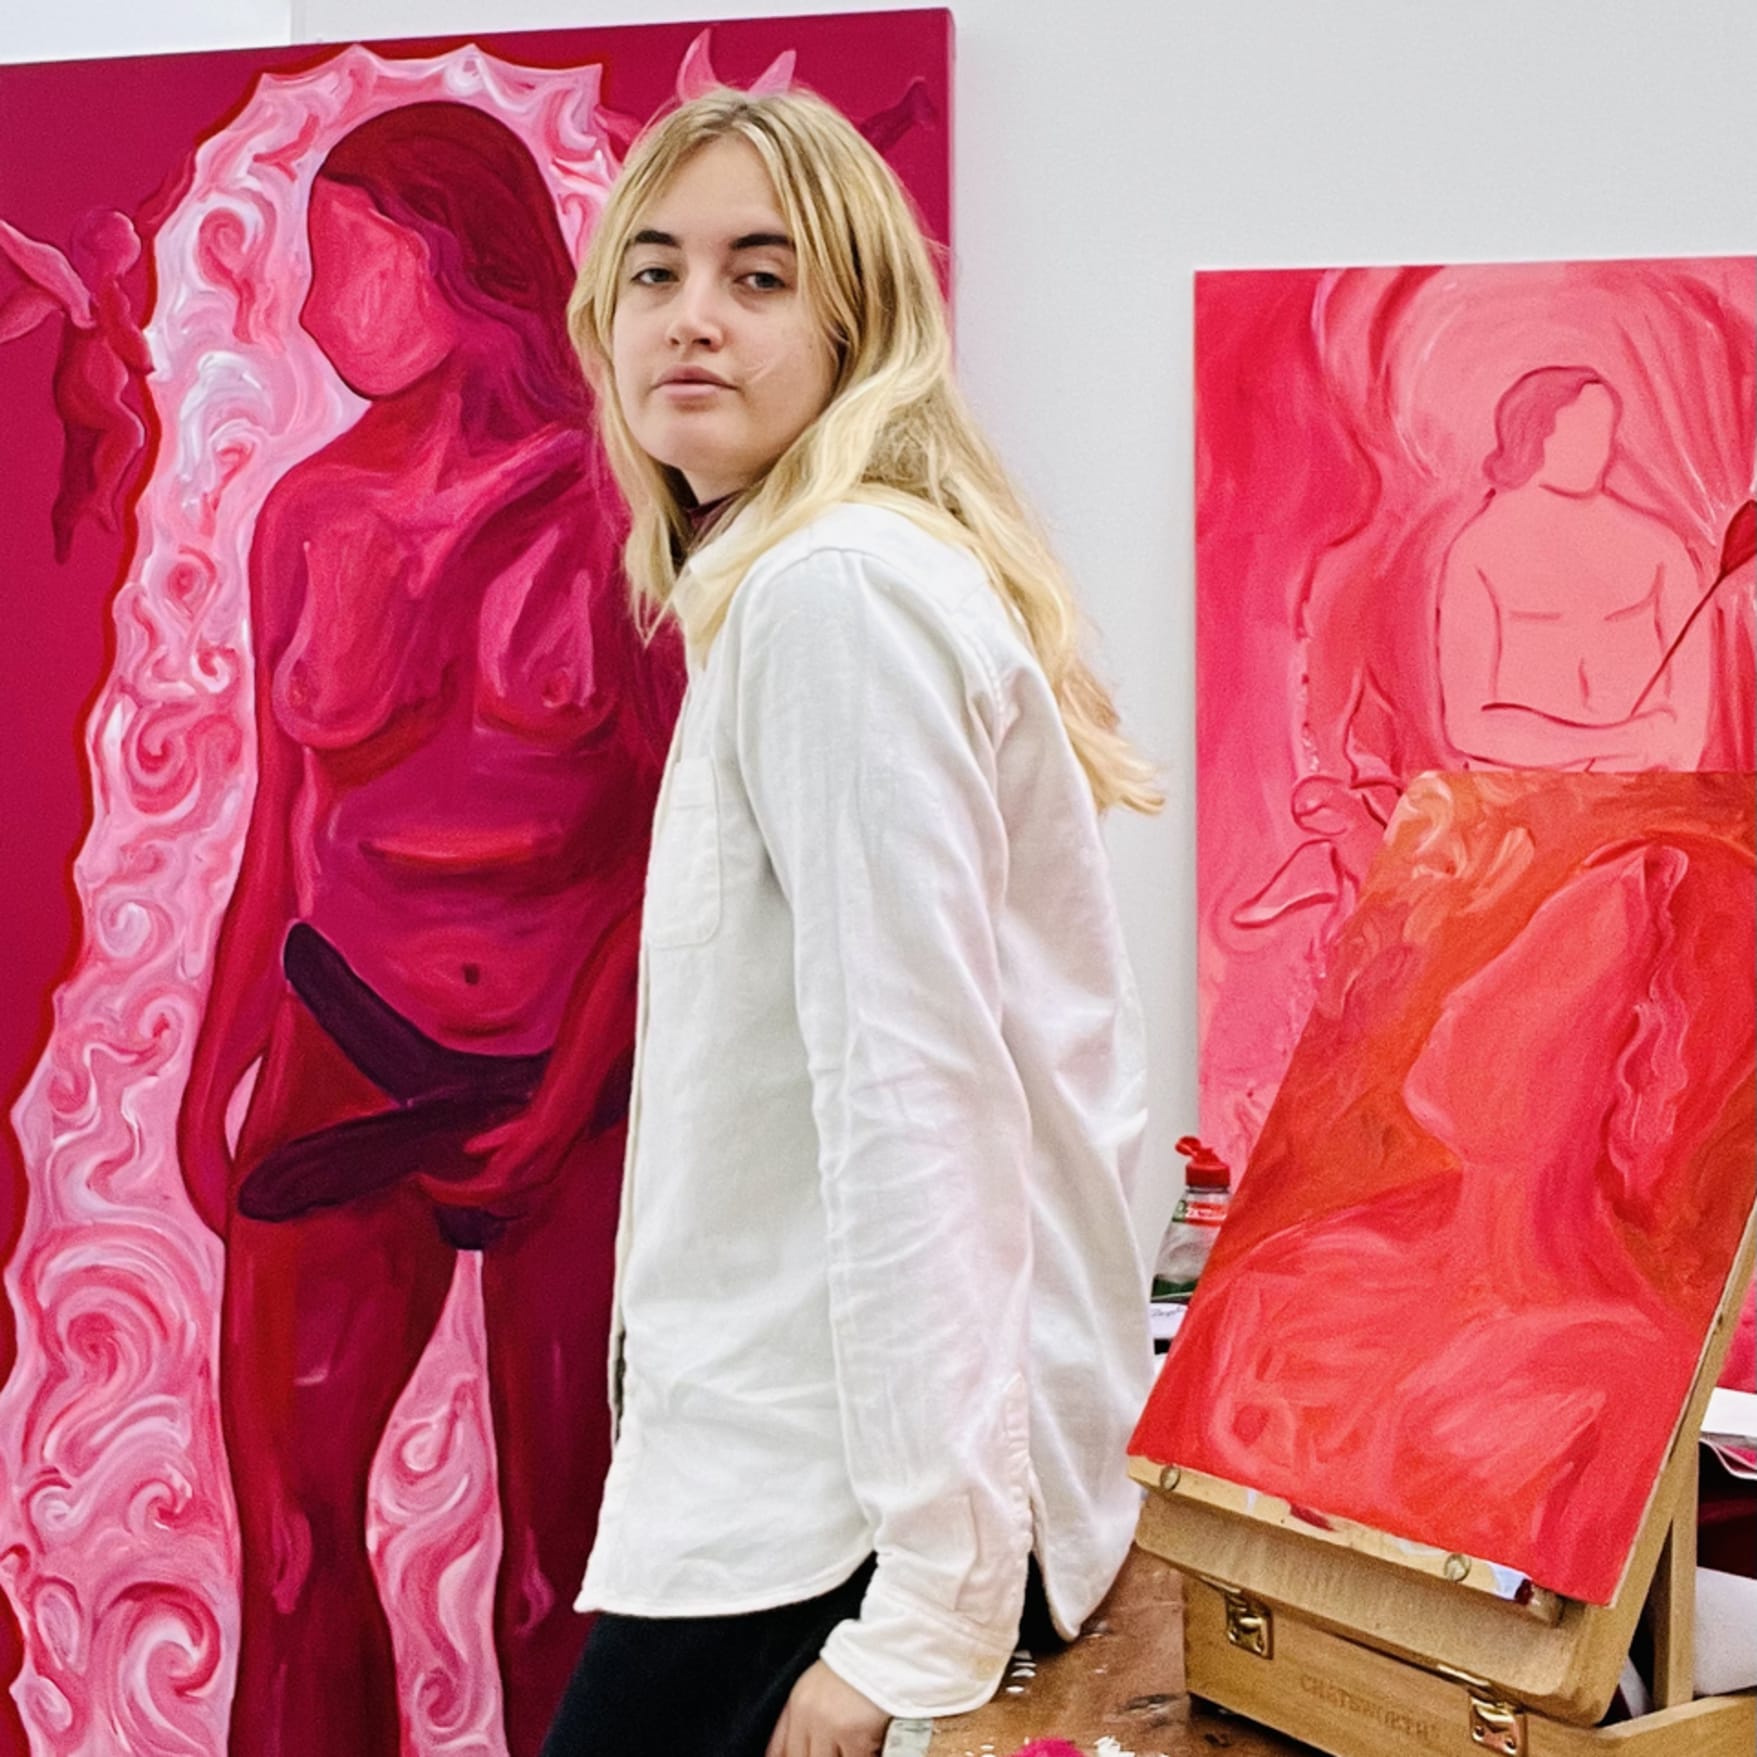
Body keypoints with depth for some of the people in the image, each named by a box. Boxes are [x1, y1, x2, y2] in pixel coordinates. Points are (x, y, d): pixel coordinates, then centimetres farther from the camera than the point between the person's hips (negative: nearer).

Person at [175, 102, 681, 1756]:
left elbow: (674, 828, -6)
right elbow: (277, 830, 10)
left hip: (572, 1066, -3)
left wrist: (577, 1081, -13)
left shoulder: (620, 506, -5)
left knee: (564, 1486, 4)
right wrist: (211, 1076, 9)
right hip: (346, 1046, 3)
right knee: (287, 1477, -1)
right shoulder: (312, 516, 6)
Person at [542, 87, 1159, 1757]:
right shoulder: (772, 583, 16)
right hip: (796, 1446, 9)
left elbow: (913, 1091, -21)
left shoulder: (835, 590, -14)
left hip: (840, 1493, -9)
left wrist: (920, 1608, -22)